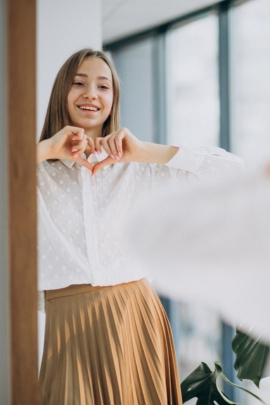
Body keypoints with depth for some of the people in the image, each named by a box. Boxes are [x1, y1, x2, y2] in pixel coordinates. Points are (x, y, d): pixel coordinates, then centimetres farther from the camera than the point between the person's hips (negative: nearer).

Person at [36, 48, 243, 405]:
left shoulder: (136, 168, 9)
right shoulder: (38, 170, 5)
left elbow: (231, 168, 0)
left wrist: (144, 151, -9)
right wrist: (46, 149, -12)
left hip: (135, 318, 2)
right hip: (70, 322, -1)